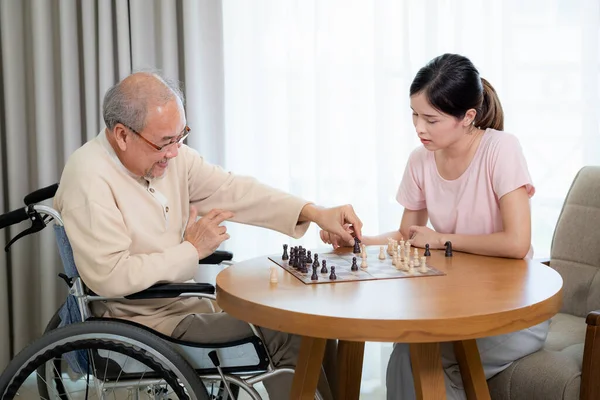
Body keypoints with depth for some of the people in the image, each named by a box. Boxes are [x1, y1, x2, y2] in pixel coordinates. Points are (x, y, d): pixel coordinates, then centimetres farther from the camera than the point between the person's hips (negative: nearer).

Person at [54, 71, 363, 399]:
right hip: (141, 320, -8)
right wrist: (191, 250, -17)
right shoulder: (89, 178, -22)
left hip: (182, 300, 8)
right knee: (284, 334, -14)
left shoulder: (169, 154, 1)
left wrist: (315, 213, -12)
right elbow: (109, 277, -26)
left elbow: (231, 190, -2)